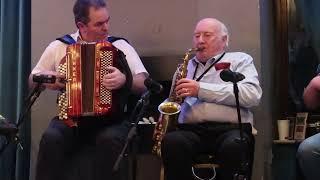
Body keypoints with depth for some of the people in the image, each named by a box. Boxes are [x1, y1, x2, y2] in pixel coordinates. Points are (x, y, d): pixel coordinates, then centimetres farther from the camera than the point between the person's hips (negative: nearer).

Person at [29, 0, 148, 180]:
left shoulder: (120, 45, 3)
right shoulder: (59, 46, 8)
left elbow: (145, 84, -6)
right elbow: (32, 80, 18)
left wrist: (125, 80, -27)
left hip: (111, 119, -1)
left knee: (110, 140, -34)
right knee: (51, 138, -29)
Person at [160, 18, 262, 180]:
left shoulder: (240, 59, 15)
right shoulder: (186, 66, 28)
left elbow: (252, 95, -4)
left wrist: (201, 89, -8)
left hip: (231, 128, -2)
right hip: (190, 130, 3)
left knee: (234, 147, -38)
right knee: (171, 142, -32)